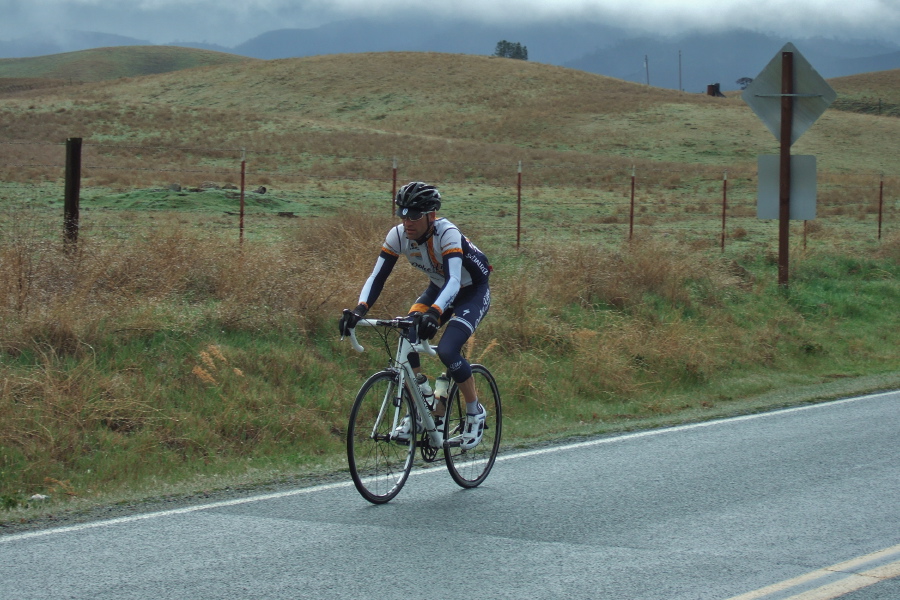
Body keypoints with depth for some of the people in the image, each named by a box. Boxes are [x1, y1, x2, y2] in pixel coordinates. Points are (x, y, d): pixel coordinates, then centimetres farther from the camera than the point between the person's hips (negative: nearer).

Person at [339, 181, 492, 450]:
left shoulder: (447, 234, -35)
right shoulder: (398, 235, -19)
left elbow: (454, 281, -46)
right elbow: (377, 277, -20)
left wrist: (434, 313, -63)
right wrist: (359, 310, -38)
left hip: (473, 291, -6)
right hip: (439, 287, 6)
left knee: (447, 350, -24)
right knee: (407, 339, -16)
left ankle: (475, 413, -1)